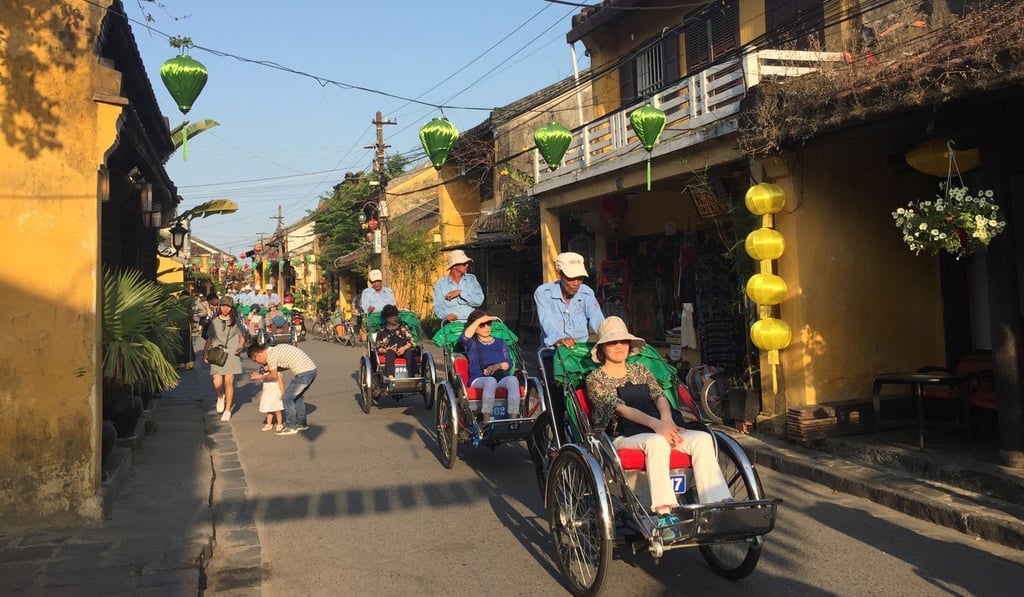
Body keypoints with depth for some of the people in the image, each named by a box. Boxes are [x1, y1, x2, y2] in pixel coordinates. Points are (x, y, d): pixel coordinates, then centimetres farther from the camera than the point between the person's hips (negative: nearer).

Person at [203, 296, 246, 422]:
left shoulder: (235, 321, 8)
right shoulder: (214, 321, 9)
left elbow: (242, 337, 13)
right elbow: (209, 338, 15)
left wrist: (241, 346, -6)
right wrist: (205, 352, 5)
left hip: (231, 354, -1)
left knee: (229, 382, -6)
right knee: (217, 383, -11)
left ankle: (227, 410, 9)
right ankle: (220, 397, 26)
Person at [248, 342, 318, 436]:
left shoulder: (271, 355, -9)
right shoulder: (277, 348, 17)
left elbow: (274, 376, 3)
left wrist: (260, 377, 18)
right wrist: (271, 368, 19)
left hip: (303, 373, -9)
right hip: (312, 369, 9)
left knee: (287, 398, 2)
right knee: (298, 396, 23)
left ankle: (291, 427, 9)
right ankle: (301, 424, 31)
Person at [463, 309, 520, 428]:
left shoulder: (500, 342, 27)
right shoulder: (472, 343, 18)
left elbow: (509, 363, 15)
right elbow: (465, 337, -8)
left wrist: (497, 366, -6)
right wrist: (478, 320, -4)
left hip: (501, 378, 3)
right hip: (478, 380, -2)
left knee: (513, 379, -33)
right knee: (490, 380, -39)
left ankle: (514, 418, -42)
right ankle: (486, 420, -43)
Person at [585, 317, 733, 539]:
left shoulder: (640, 370, 23)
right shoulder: (595, 379, 5)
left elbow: (659, 395, 7)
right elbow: (619, 407, -11)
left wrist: (666, 417, -18)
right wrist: (655, 423, -27)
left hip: (655, 431, 6)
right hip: (619, 439, -5)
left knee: (702, 439, -20)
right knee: (656, 441, -38)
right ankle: (663, 513, -43)